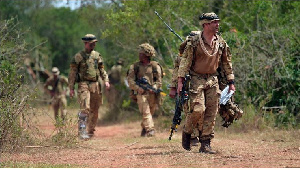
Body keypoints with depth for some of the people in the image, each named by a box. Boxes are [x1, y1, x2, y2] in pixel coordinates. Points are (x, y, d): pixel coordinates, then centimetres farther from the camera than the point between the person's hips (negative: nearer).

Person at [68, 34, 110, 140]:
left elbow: (102, 70, 19)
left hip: (96, 85, 5)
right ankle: (82, 132, -19)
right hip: (84, 85, -5)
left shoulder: (97, 56, 13)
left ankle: (90, 132, 18)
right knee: (85, 108, -17)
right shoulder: (78, 57, -1)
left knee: (94, 110, 7)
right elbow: (72, 73, -1)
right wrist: (71, 88, -5)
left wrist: (106, 80, 2)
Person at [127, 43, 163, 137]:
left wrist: (154, 88, -16)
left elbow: (159, 81, 3)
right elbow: (130, 80, 2)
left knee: (150, 112, 9)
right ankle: (150, 130, -24)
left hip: (153, 93, 1)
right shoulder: (135, 66, 8)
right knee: (146, 112, -16)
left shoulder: (155, 66, 7)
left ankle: (144, 128, 31)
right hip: (141, 93, -1)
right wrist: (138, 88, -14)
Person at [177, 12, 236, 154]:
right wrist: (180, 80, -13)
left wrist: (231, 82, 12)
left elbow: (227, 63, 15)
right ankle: (187, 132, 13)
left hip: (213, 80, 5)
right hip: (196, 79, -4)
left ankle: (205, 144, 3)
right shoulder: (193, 41, -7)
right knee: (198, 109, -15)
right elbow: (185, 61, -7)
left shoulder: (221, 42, 7)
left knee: (211, 113, -1)